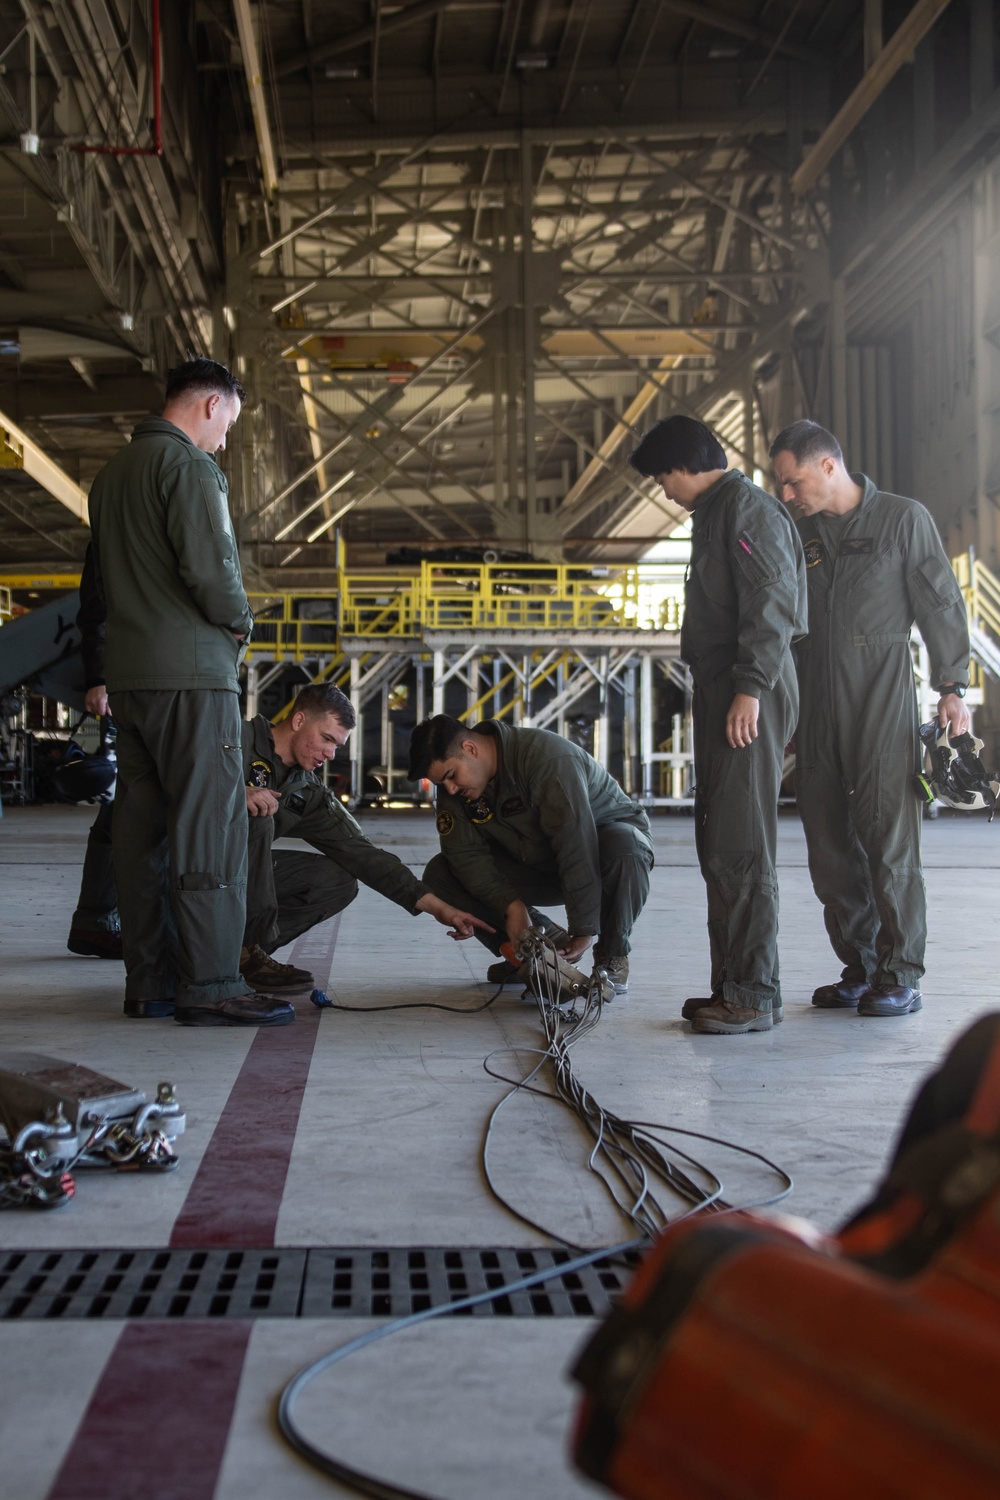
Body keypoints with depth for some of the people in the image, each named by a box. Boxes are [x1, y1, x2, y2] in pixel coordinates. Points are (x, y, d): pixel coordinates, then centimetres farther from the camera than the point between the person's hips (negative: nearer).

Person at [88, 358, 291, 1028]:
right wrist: (241, 623, 0)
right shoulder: (189, 464, -9)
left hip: (127, 671, 9)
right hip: (190, 671, -9)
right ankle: (210, 984, -8)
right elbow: (211, 564, -19)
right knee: (210, 828, -8)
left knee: (143, 827, 8)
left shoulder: (113, 471, 19)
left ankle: (150, 981, 11)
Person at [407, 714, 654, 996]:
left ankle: (612, 956, -16)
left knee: (622, 846, -42)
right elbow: (466, 853, -15)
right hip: (538, 867, 6)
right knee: (439, 874, -12)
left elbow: (577, 846, -36)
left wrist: (584, 930, -36)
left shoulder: (547, 758, -33)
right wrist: (512, 906, -28)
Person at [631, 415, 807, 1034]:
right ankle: (731, 984, 19)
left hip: (750, 697, -11)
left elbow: (771, 600, -18)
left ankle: (755, 995, -6)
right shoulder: (714, 512, 22)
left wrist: (751, 688, -24)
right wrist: (722, 691, 17)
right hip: (720, 691, 11)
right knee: (718, 843, 12)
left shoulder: (747, 506, -9)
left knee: (742, 846, -10)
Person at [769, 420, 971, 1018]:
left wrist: (953, 686, -6)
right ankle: (859, 969, 16)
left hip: (883, 698, -5)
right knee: (830, 846, 5)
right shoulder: (802, 534, 15)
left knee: (890, 839, -7)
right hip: (817, 707, 5)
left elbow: (942, 605, 1)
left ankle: (901, 975, 1)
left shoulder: (904, 518, 2)